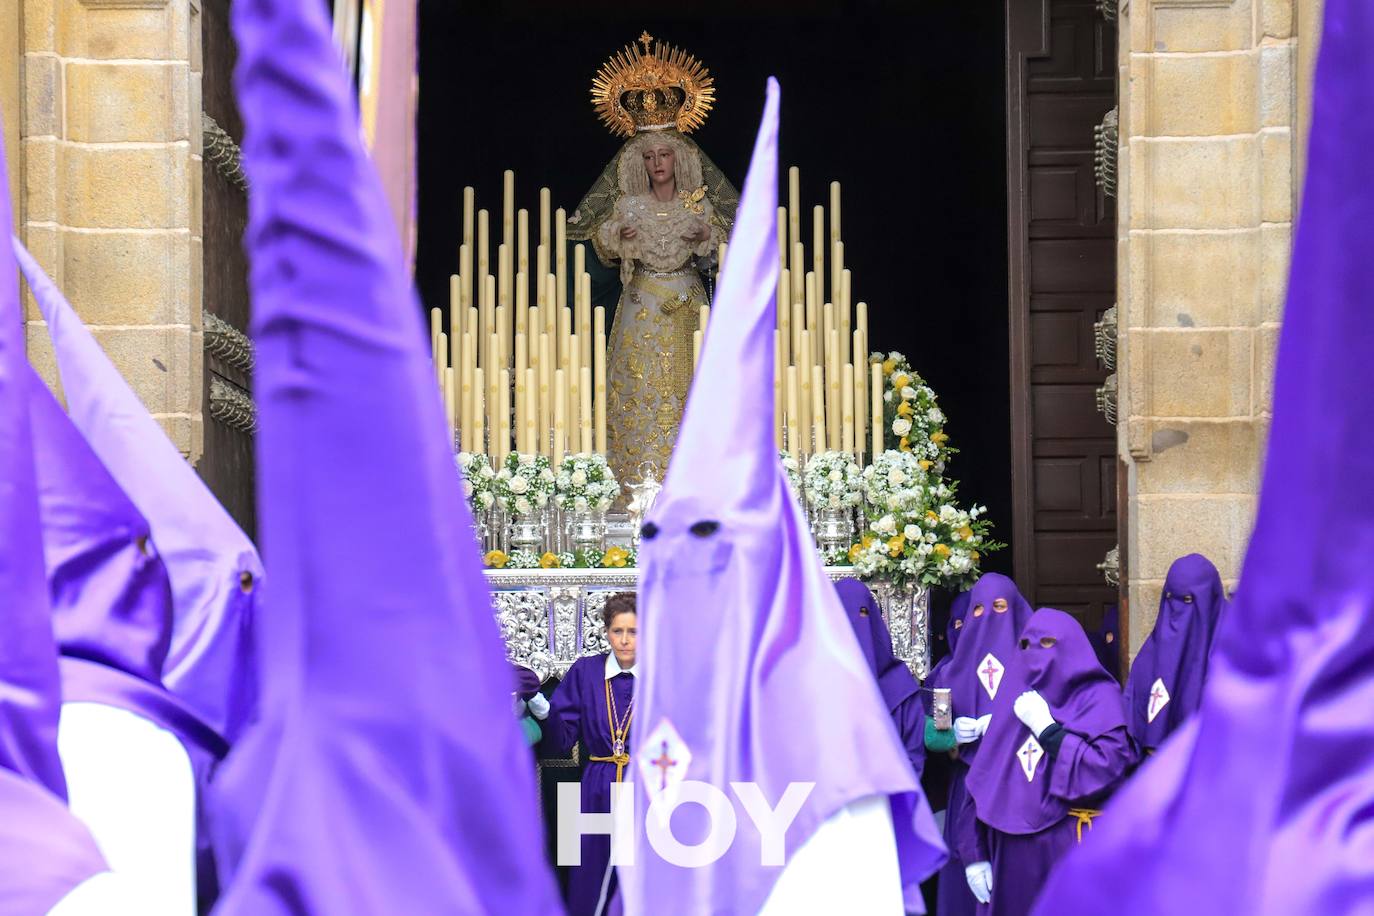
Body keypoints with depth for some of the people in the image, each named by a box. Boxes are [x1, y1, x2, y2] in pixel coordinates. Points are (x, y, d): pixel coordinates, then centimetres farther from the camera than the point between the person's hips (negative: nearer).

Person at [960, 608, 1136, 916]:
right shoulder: (1015, 700, 15)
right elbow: (982, 783, 13)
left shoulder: (1098, 697, 0)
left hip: (1072, 854, -5)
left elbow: (1109, 768, -16)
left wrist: (1047, 728, -10)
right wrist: (975, 853, 6)